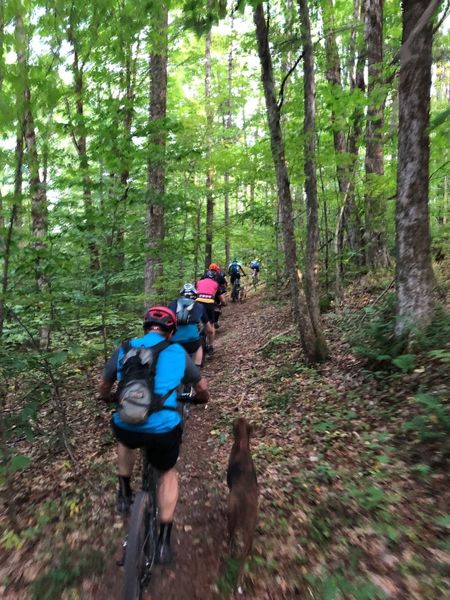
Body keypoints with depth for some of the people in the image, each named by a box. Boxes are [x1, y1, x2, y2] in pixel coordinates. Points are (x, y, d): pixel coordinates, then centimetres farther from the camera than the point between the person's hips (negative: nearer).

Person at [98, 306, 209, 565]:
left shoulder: (124, 349, 8)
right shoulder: (178, 352, 6)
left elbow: (104, 386, 23)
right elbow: (202, 387, 20)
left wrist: (108, 400, 46)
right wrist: (204, 399, 43)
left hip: (125, 426, 2)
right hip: (164, 430, -1)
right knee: (169, 473, 29)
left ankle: (125, 494, 41)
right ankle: (165, 540, 28)